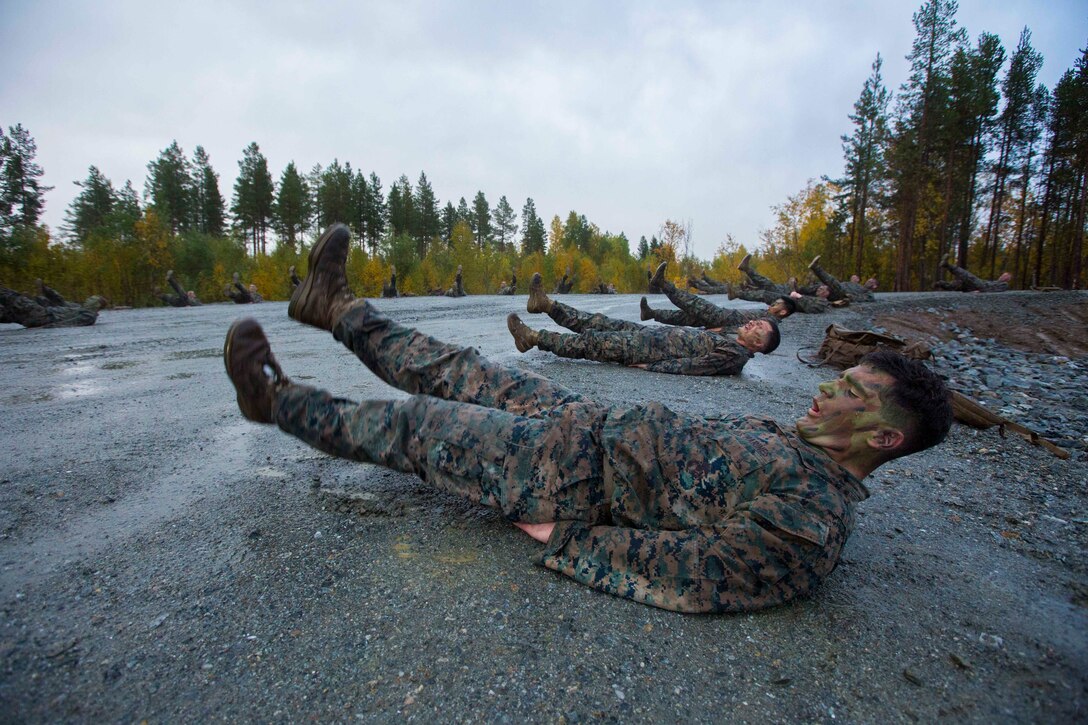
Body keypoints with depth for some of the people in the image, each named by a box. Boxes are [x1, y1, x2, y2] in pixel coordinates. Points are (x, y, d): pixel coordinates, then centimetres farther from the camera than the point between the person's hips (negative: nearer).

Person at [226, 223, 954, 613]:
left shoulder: (810, 524, -20)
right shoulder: (798, 443, 8)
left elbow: (680, 572, -24)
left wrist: (559, 539, -19)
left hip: (578, 471, -7)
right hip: (601, 420, 8)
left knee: (413, 427, 2)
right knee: (461, 372, 12)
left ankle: (279, 400, 26)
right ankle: (338, 307, 32)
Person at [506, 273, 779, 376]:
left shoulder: (736, 354, -14)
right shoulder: (726, 339, 14)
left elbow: (690, 366, -20)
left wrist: (650, 367, -21)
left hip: (652, 349, -8)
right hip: (656, 334, 8)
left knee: (588, 342, -6)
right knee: (597, 323, 7)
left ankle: (532, 338, 6)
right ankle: (546, 304, 16)